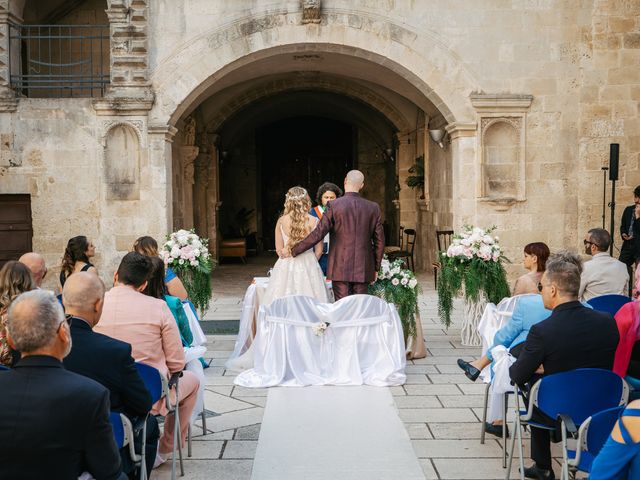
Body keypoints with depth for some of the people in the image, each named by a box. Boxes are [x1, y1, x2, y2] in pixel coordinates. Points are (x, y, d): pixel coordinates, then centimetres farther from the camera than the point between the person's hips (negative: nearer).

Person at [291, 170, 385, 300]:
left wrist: (293, 251, 0)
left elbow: (317, 234, -9)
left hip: (340, 269, -2)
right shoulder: (373, 208, 3)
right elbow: (379, 241, 7)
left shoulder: (334, 205, -6)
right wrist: (376, 268, 17)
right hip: (363, 270, 3)